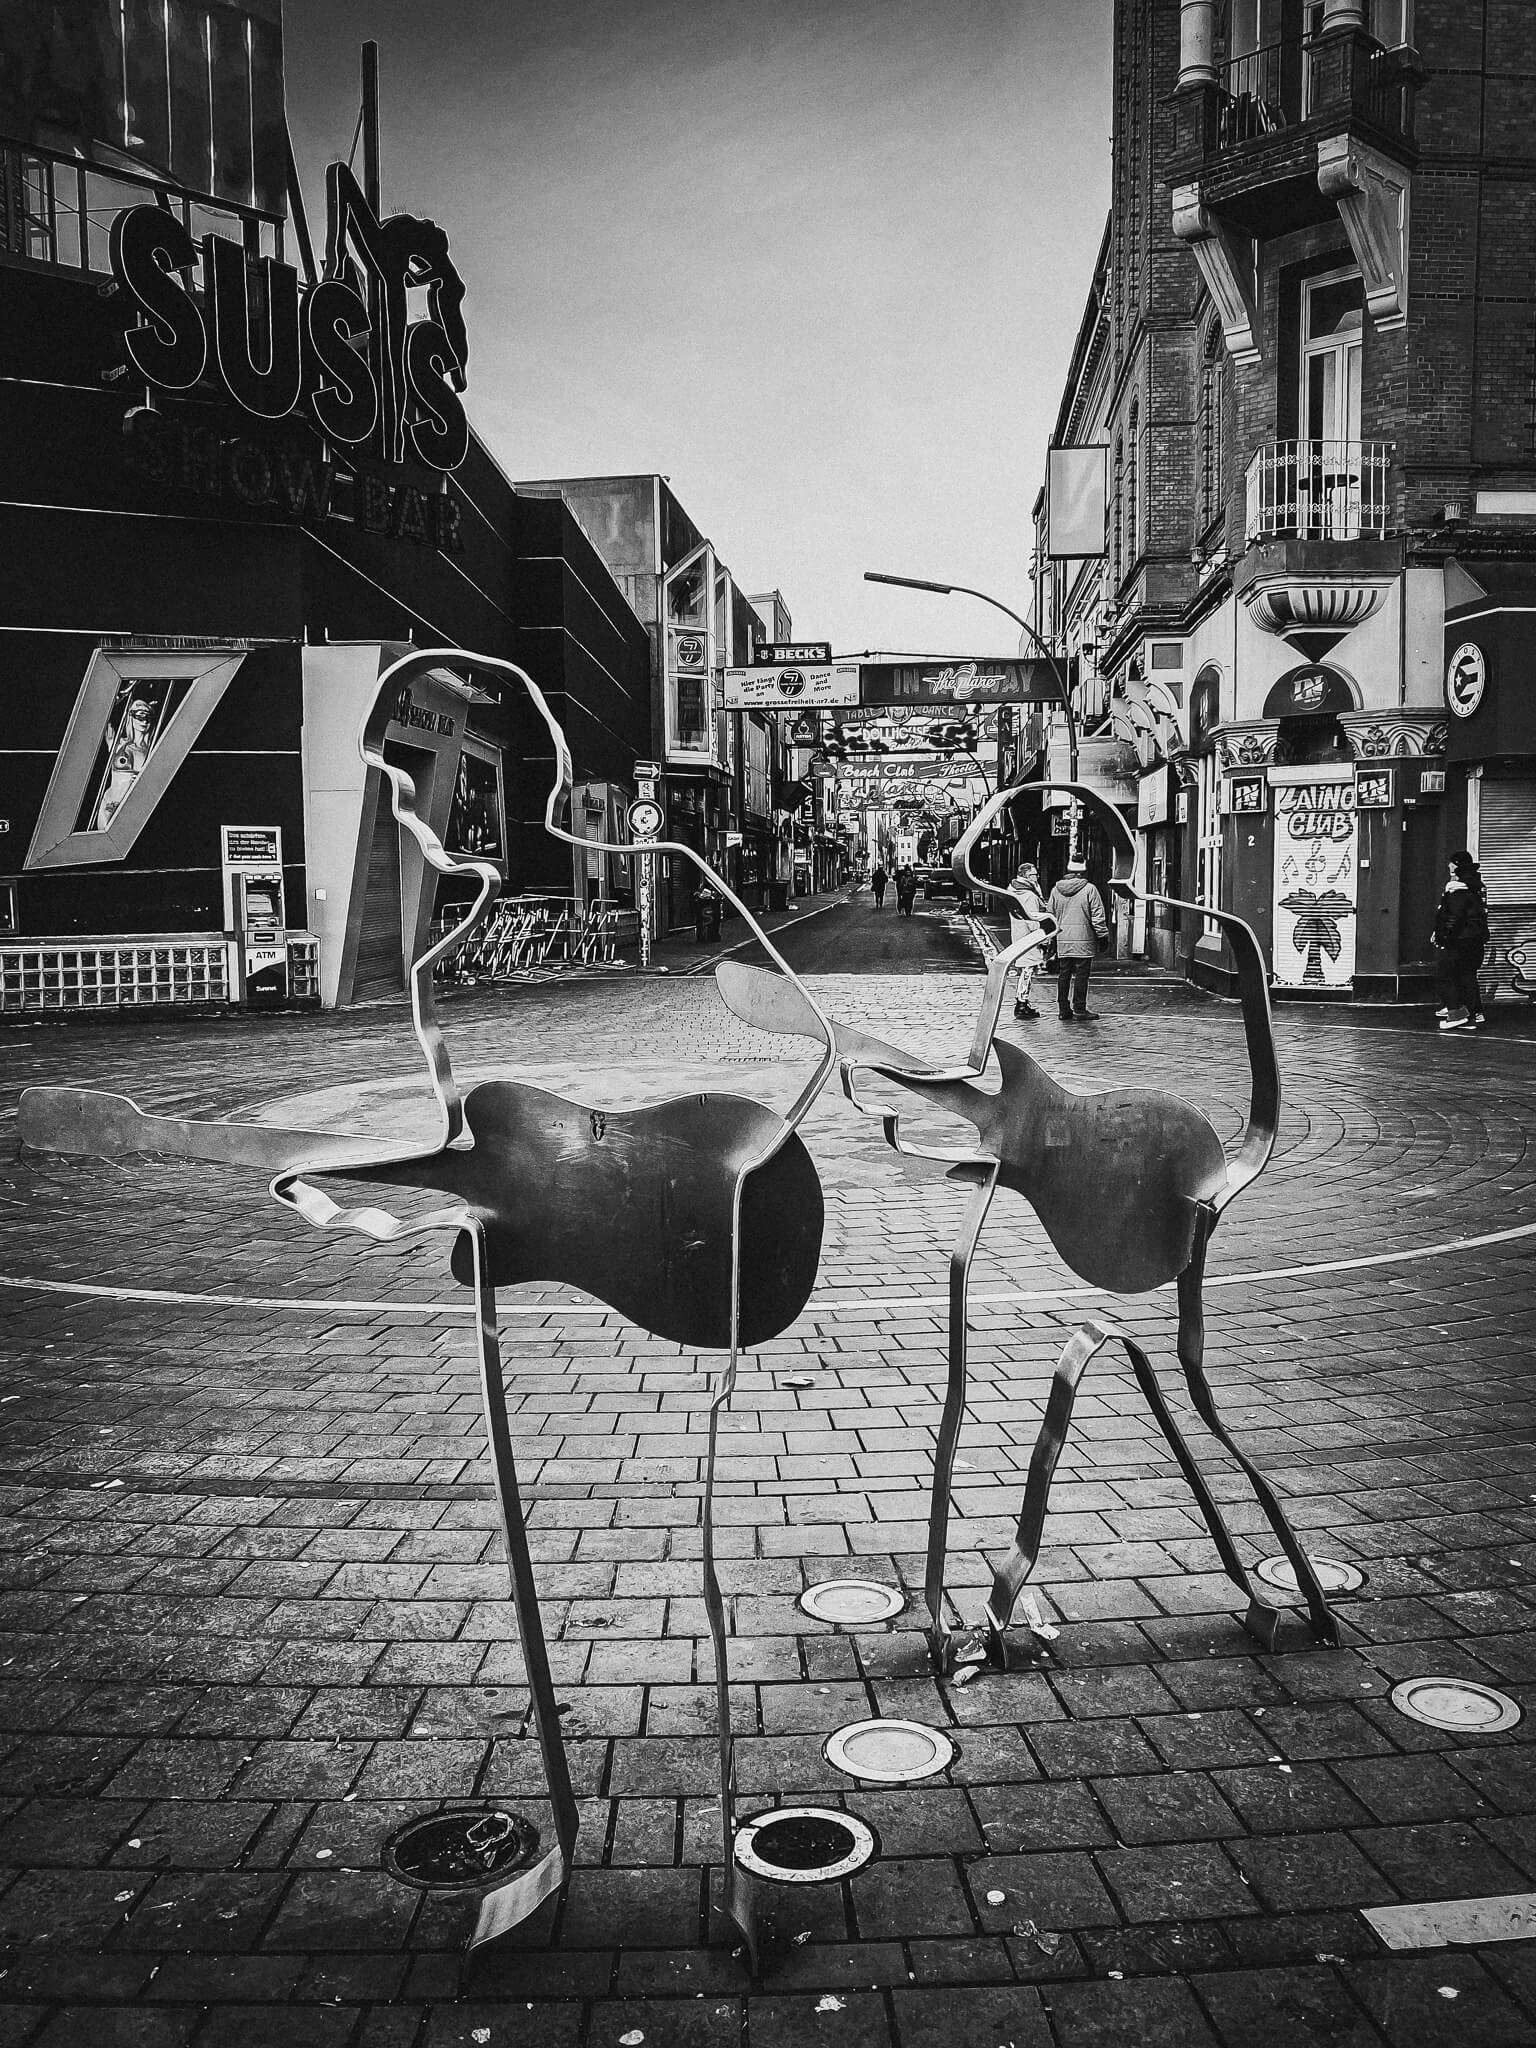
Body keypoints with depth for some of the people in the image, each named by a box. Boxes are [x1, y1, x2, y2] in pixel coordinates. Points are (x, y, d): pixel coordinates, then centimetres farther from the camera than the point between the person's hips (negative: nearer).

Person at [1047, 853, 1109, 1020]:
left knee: (1063, 975, 9)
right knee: (1081, 974, 1)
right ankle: (1079, 1008, 3)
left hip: (1062, 940, 4)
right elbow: (1098, 917, -5)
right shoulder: (1089, 889, -7)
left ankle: (1064, 1009, 12)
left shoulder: (1056, 890, 6)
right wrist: (1103, 936, 4)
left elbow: (1050, 915, 13)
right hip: (1084, 940, -4)